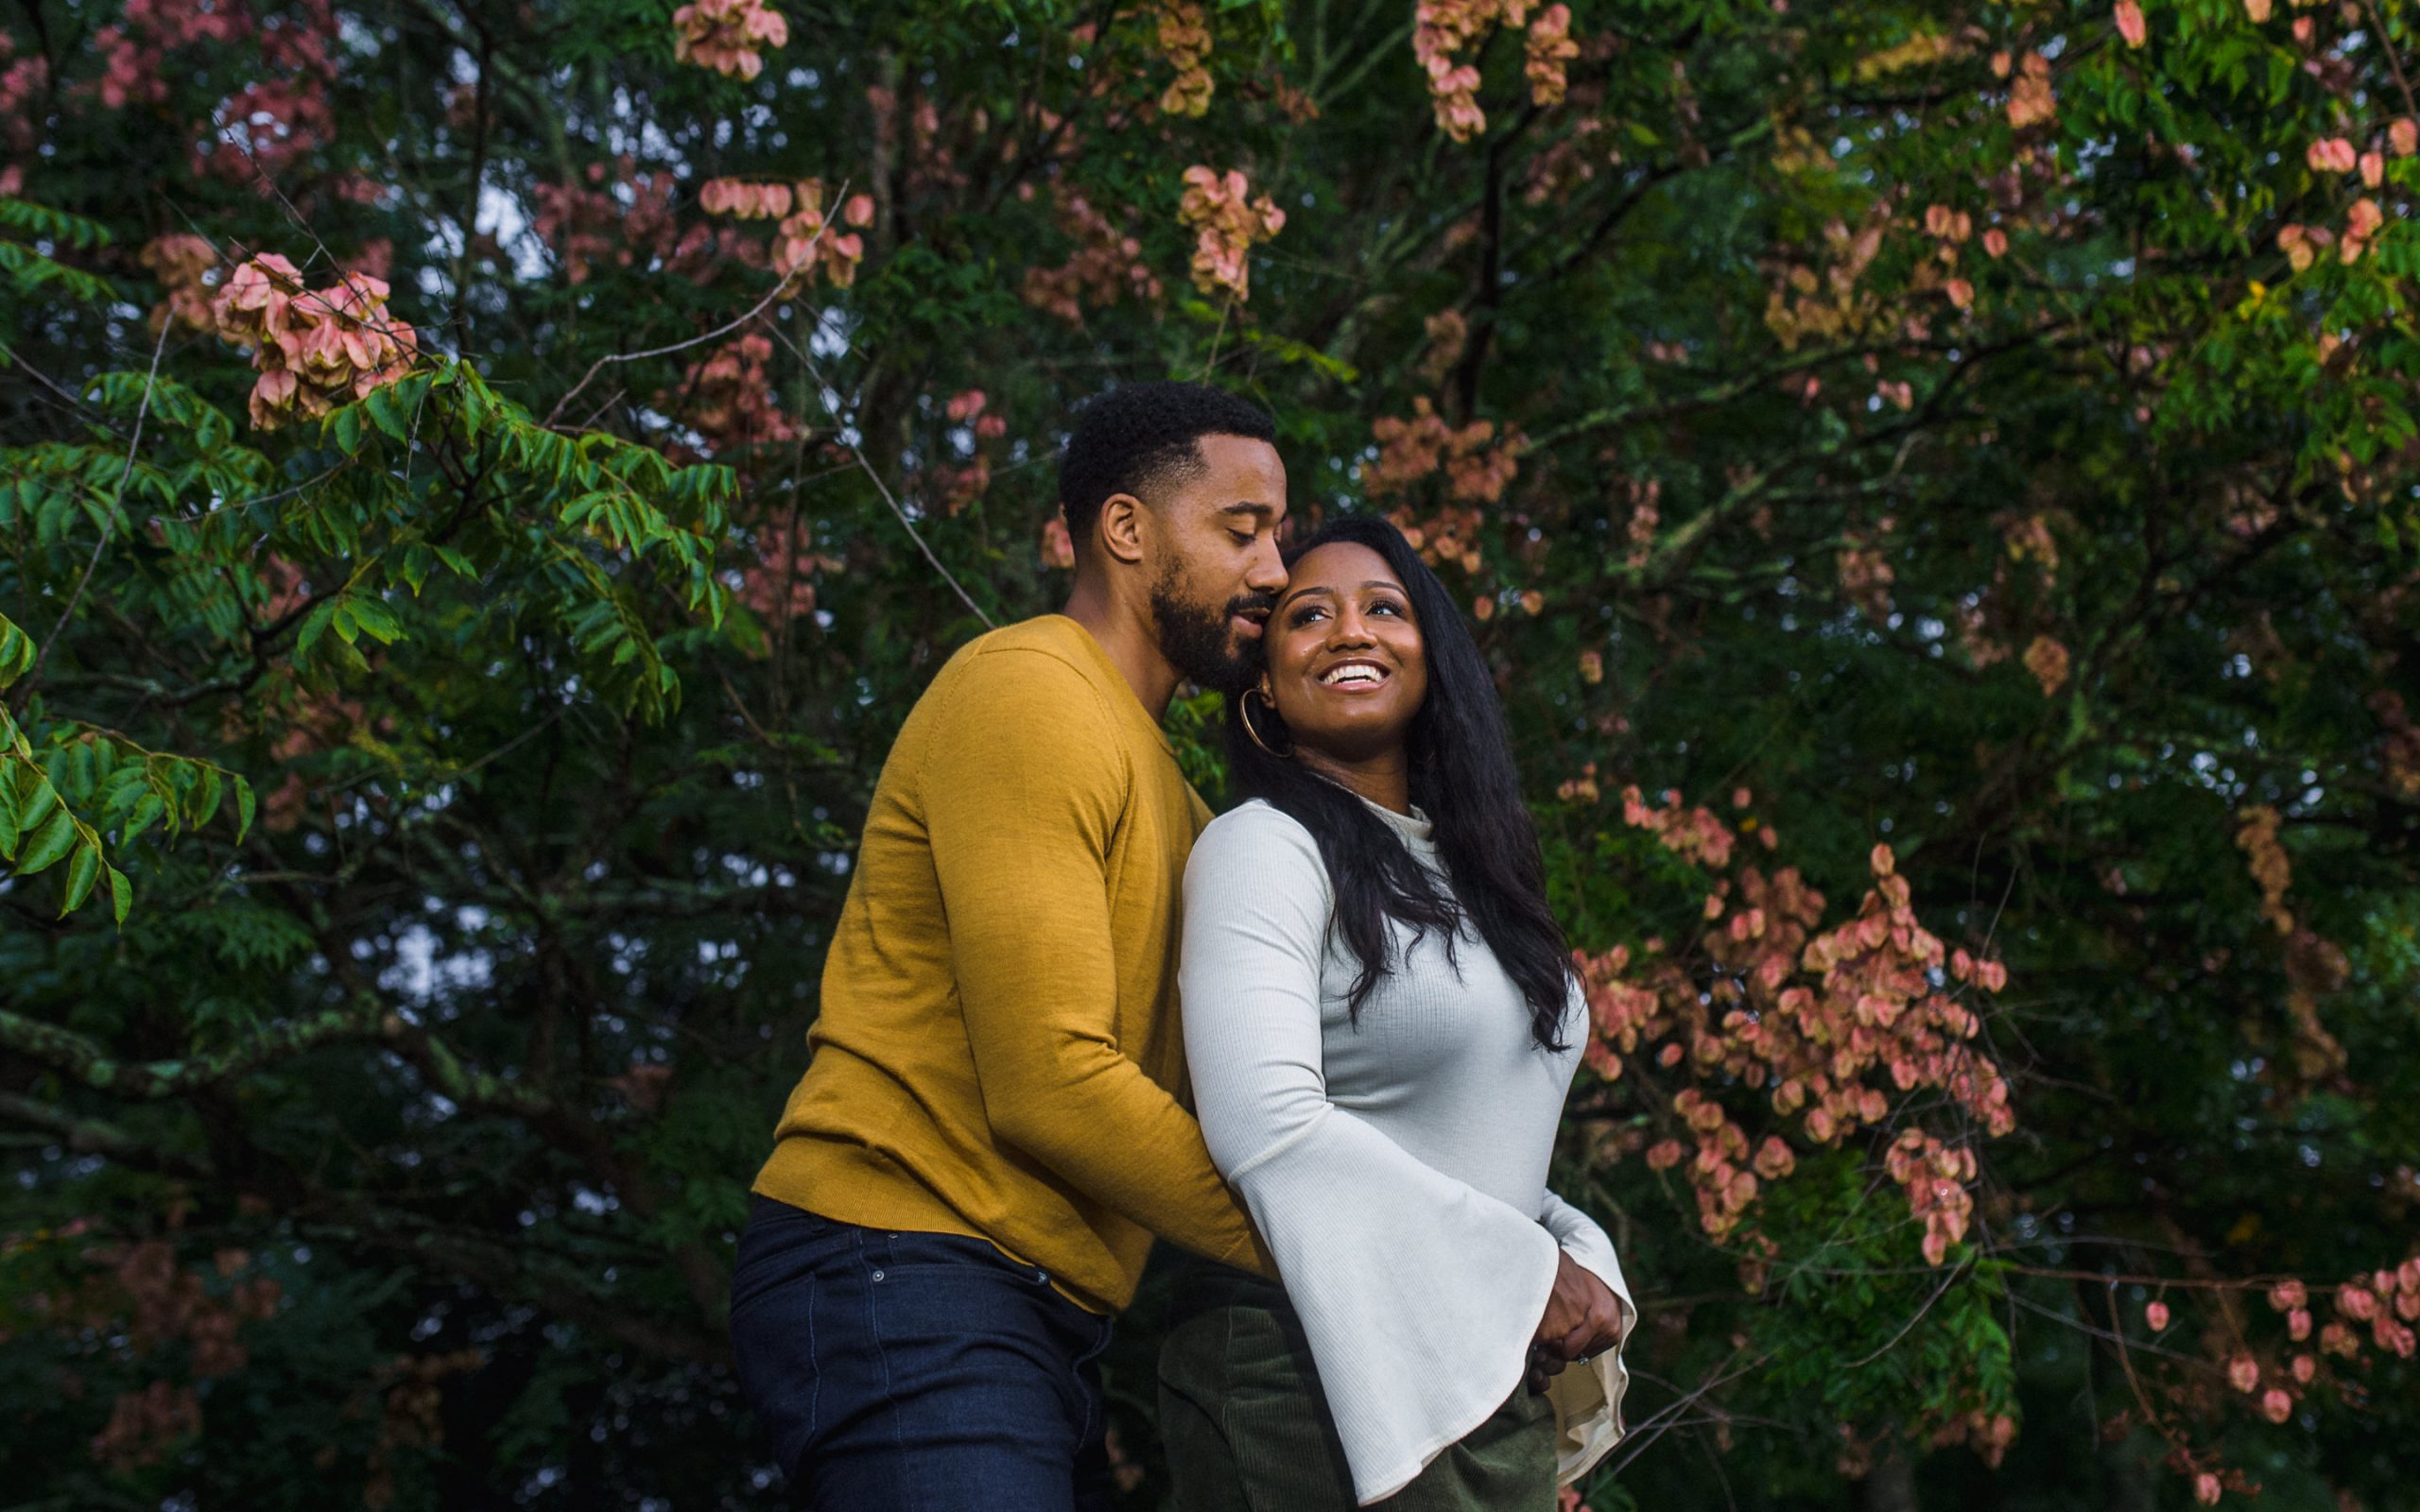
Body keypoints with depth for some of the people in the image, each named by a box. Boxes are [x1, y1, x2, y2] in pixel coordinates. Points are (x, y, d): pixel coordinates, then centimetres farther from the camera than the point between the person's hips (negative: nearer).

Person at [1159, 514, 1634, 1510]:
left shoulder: (1466, 873, 16)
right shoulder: (1262, 848, -8)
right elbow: (1268, 1129, -21)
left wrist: (1581, 1262, -1)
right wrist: (1524, 1274, -15)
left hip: (1493, 1381, 7)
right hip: (1312, 1379, -7)